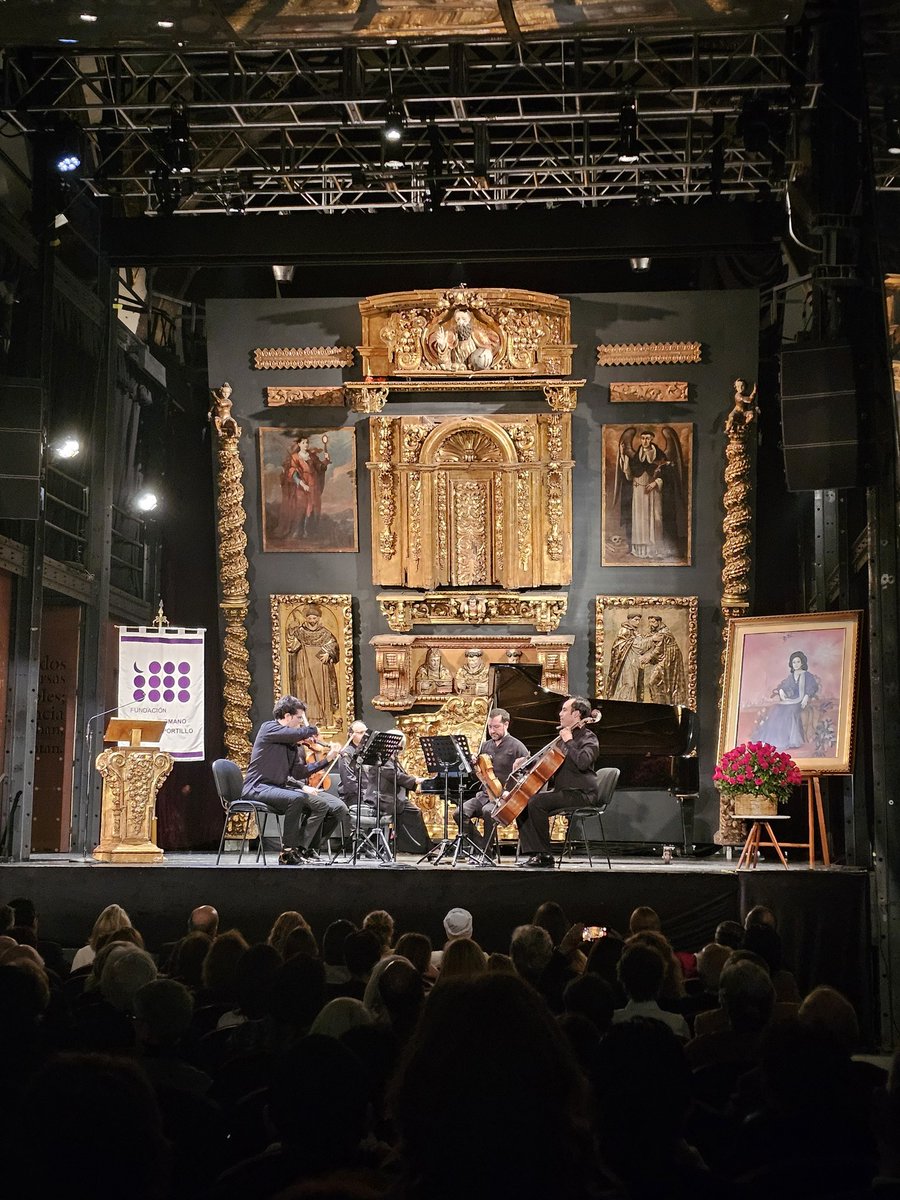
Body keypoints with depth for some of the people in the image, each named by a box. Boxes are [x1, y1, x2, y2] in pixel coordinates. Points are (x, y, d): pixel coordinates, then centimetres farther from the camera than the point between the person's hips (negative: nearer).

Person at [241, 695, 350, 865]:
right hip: (258, 788, -9)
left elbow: (298, 773, 10)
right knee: (296, 798, -34)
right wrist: (312, 730, -2)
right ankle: (288, 852, -24)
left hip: (279, 788, 9)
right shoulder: (269, 728, -9)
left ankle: (304, 848, 5)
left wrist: (327, 759, 9)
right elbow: (303, 733, -25)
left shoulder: (292, 741, 15)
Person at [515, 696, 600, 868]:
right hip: (561, 791, 9)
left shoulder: (588, 738, -7)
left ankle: (545, 854, -21)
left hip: (581, 793, -9)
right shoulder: (563, 736, 20)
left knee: (536, 802, -28)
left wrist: (568, 741, -18)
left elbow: (582, 762, -27)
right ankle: (534, 853, -9)